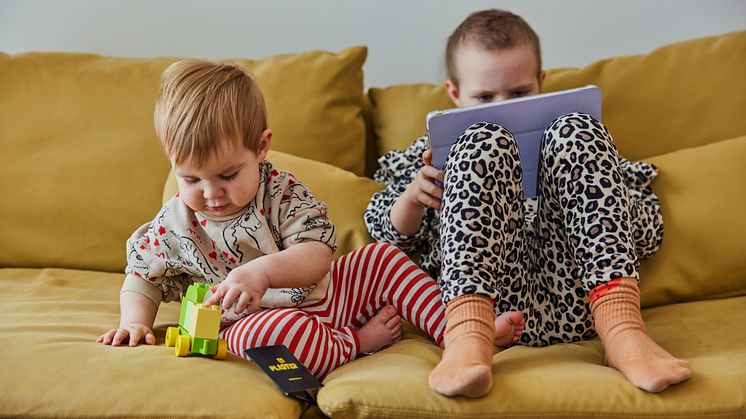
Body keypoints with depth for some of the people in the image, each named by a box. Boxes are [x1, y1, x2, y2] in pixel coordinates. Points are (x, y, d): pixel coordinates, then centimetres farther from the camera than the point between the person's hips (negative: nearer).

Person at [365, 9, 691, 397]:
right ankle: (467, 338, -42)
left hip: (573, 297, 1)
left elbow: (648, 233, 22)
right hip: (485, 297, -1)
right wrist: (413, 197, 2)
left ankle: (622, 329, -33)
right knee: (484, 141, -20)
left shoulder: (567, 141, 31)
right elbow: (387, 230, 23)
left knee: (577, 131, -15)